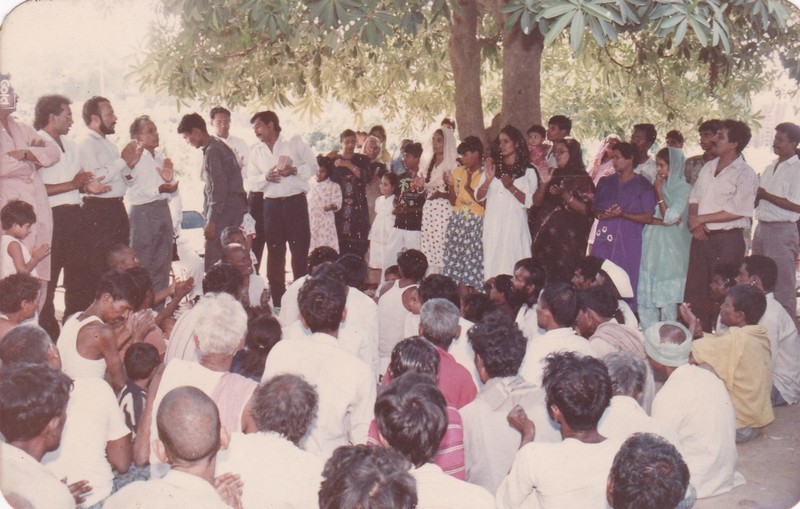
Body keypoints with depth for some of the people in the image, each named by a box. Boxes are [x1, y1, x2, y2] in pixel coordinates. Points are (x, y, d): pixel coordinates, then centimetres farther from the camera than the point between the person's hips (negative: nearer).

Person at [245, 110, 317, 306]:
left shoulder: (294, 143, 4)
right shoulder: (256, 151, 11)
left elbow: (313, 165, 2)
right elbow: (252, 181, 7)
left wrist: (294, 170, -15)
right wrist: (266, 177, -13)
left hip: (296, 202, -3)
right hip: (272, 204, 3)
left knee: (300, 250, -3)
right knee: (274, 253, 6)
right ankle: (277, 299, 15)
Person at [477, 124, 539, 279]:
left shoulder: (528, 171, 3)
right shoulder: (492, 167, 14)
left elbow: (529, 202, -6)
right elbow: (478, 197, 8)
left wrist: (511, 187, -19)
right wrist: (488, 179, -8)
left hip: (514, 226, -3)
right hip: (493, 226, 3)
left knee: (512, 264, -5)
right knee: (492, 263, 1)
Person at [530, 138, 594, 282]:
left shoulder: (582, 178, -1)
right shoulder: (552, 174, 14)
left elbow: (586, 210, -8)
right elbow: (536, 202, 11)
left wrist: (564, 195, -16)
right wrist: (544, 184, -4)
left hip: (568, 236, -5)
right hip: (545, 235, 5)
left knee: (564, 276, -12)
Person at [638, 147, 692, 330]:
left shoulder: (684, 189, -5)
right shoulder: (658, 186, 11)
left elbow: (670, 217, -13)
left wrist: (659, 194, -5)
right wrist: (661, 221, -10)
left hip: (671, 249, -5)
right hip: (652, 247, 6)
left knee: (667, 295, -2)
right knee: (646, 292, 6)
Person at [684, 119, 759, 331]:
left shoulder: (745, 174, -10)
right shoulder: (708, 167, 12)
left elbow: (737, 212, -16)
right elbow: (694, 198, 15)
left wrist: (700, 219, -12)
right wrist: (693, 219, -5)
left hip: (727, 238, -7)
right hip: (701, 235, 7)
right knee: (694, 290, 11)